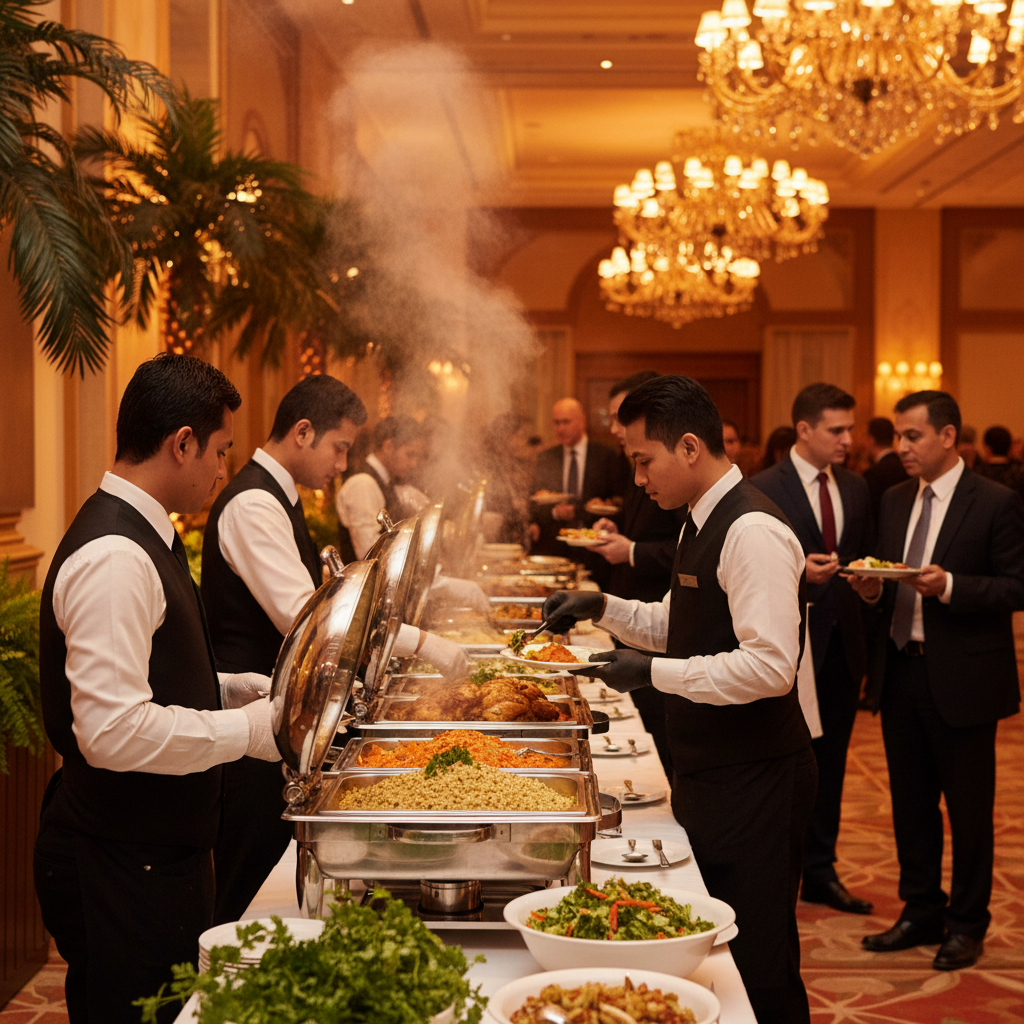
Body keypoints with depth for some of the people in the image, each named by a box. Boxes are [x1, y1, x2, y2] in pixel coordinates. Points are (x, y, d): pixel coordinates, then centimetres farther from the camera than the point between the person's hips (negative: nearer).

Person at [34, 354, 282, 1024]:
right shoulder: (113, 559, -22)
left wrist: (254, 690, 9)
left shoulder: (145, 540, 12)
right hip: (121, 867, -10)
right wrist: (249, 729, -19)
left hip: (162, 850, 10)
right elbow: (114, 731, -29)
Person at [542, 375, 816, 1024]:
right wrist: (604, 607, 10)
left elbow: (770, 665, -29)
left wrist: (655, 673, -24)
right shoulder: (705, 521, 11)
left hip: (754, 781, -10)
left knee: (758, 971, 1)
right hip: (710, 771, 10)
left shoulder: (752, 532, -21)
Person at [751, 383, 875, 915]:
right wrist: (797, 571, -24)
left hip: (842, 643, 6)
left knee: (830, 761, 13)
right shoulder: (764, 489, -10)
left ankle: (820, 872, 25)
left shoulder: (856, 488, 10)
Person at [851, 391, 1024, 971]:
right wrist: (874, 589, -5)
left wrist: (949, 586, -23)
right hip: (901, 672, 6)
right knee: (911, 803, 15)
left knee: (969, 808, 6)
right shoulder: (895, 501, 11)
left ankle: (967, 924, 20)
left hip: (962, 679, -6)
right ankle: (922, 914, 29)